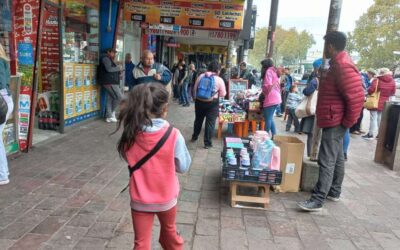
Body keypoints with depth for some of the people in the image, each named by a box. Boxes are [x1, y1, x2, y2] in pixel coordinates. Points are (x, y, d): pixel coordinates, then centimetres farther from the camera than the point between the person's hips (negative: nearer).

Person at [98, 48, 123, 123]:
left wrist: (118, 71, 9)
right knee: (119, 97, -10)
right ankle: (112, 112, 5)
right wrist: (118, 68, -10)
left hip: (111, 82, 10)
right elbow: (109, 69, -21)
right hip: (109, 83, -10)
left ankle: (109, 117, 9)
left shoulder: (110, 60, 24)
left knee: (110, 99, 7)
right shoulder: (106, 59, -7)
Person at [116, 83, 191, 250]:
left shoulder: (130, 134, -16)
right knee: (169, 231, 28)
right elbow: (183, 167, -9)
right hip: (166, 197, 0)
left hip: (140, 199, 1)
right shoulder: (173, 135, -21)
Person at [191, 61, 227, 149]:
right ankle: (207, 143, 8)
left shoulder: (201, 76, 1)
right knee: (210, 122, 4)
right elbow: (223, 94, -3)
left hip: (199, 101, 4)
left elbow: (195, 89, 9)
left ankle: (194, 137, 39)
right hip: (212, 103, -4)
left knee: (198, 119, 21)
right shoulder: (219, 80, -9)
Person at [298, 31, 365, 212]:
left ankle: (317, 201, -5)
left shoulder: (343, 66, -20)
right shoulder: (338, 64, 13)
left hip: (335, 122, -11)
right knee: (337, 158, 17)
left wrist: (348, 122, -17)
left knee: (326, 161, -9)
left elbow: (356, 98, -26)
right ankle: (334, 192, 29)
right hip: (333, 121, 11)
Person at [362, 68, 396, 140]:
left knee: (373, 118, -1)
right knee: (381, 119, 12)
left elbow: (371, 90, -20)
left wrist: (369, 93, 1)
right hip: (384, 103, 5)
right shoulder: (392, 82, 3)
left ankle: (370, 134, 4)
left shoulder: (377, 80, -13)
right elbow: (393, 93, 11)